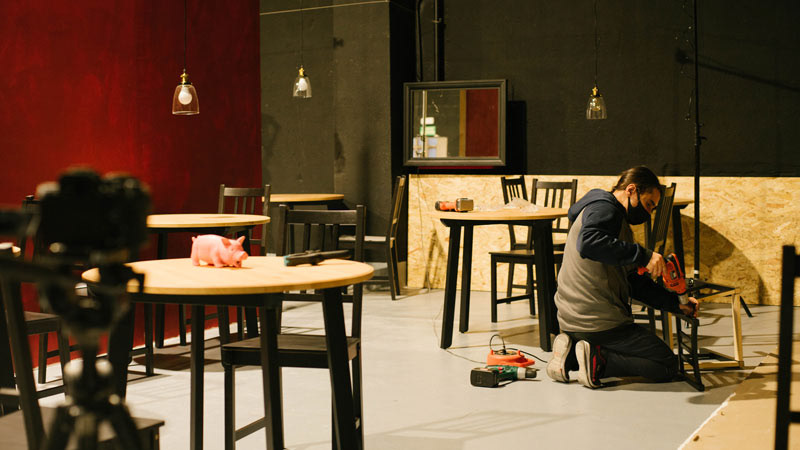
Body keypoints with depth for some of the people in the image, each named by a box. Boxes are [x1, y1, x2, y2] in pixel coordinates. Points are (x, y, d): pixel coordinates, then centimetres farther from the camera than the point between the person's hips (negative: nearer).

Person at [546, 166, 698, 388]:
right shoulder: (604, 208, -10)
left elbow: (635, 281, 21)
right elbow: (588, 244, -33)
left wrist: (675, 303, 12)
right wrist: (643, 255, -29)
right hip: (599, 322, -10)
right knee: (667, 365, -1)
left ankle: (571, 354, 9)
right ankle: (598, 361, -14)